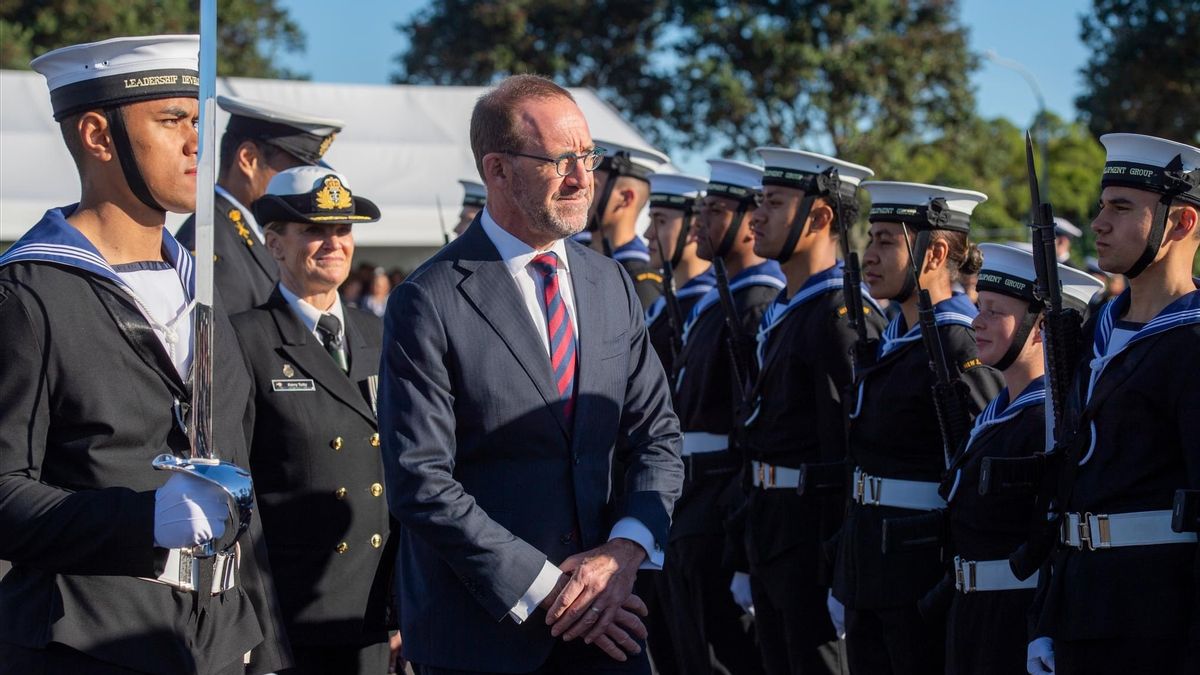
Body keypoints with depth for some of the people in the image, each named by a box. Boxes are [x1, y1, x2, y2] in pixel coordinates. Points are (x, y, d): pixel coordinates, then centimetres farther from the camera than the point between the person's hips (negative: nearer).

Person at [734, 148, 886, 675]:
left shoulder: (843, 317, -16)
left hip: (816, 545, -9)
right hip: (770, 541, 9)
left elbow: (848, 453, -21)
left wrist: (841, 576, -23)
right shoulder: (780, 313, 15)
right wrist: (747, 560, 20)